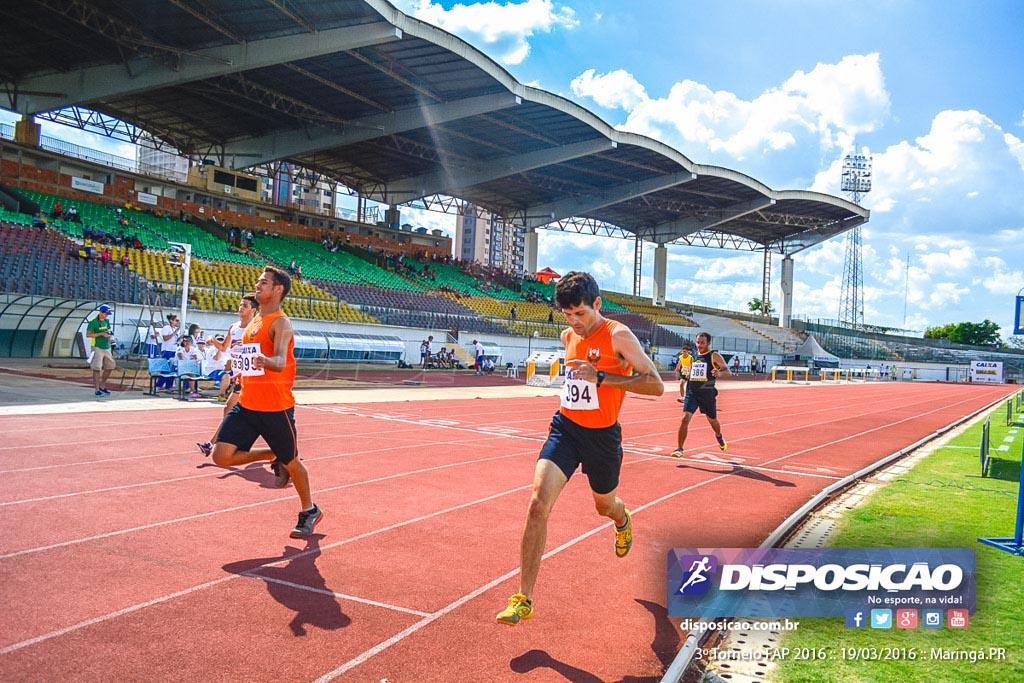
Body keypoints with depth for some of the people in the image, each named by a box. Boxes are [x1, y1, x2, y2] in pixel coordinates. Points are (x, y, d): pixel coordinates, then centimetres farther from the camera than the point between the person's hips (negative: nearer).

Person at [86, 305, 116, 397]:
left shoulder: (106, 321, 12)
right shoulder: (93, 322, -10)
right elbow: (88, 334, -14)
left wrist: (110, 334, 3)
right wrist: (101, 334, -21)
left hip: (106, 347, 8)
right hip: (97, 348, -8)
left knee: (110, 367, 11)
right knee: (97, 369, -5)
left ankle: (102, 386, 24)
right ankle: (97, 390, -2)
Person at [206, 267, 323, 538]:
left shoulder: (281, 323, -13)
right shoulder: (254, 322, 13)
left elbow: (279, 362, -31)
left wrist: (265, 361, -50)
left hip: (276, 407, -7)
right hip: (247, 404, 7)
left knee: (291, 463, 8)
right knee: (221, 455, -6)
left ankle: (310, 511, 31)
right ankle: (274, 457, 19)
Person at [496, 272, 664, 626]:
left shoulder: (618, 335, -15)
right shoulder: (569, 336, 5)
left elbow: (656, 384, -22)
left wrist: (600, 377, -29)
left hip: (602, 435, -3)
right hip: (565, 428, 4)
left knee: (605, 506, 20)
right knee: (538, 503, -16)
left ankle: (622, 521, 62)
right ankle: (524, 599, -10)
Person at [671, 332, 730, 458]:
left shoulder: (714, 356, -5)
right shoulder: (694, 356, 10)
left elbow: (728, 371, -10)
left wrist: (720, 373, -31)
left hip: (707, 394, -2)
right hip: (692, 392, 2)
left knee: (712, 420, 18)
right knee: (685, 418, -15)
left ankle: (719, 436, 52)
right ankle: (679, 448, -11)